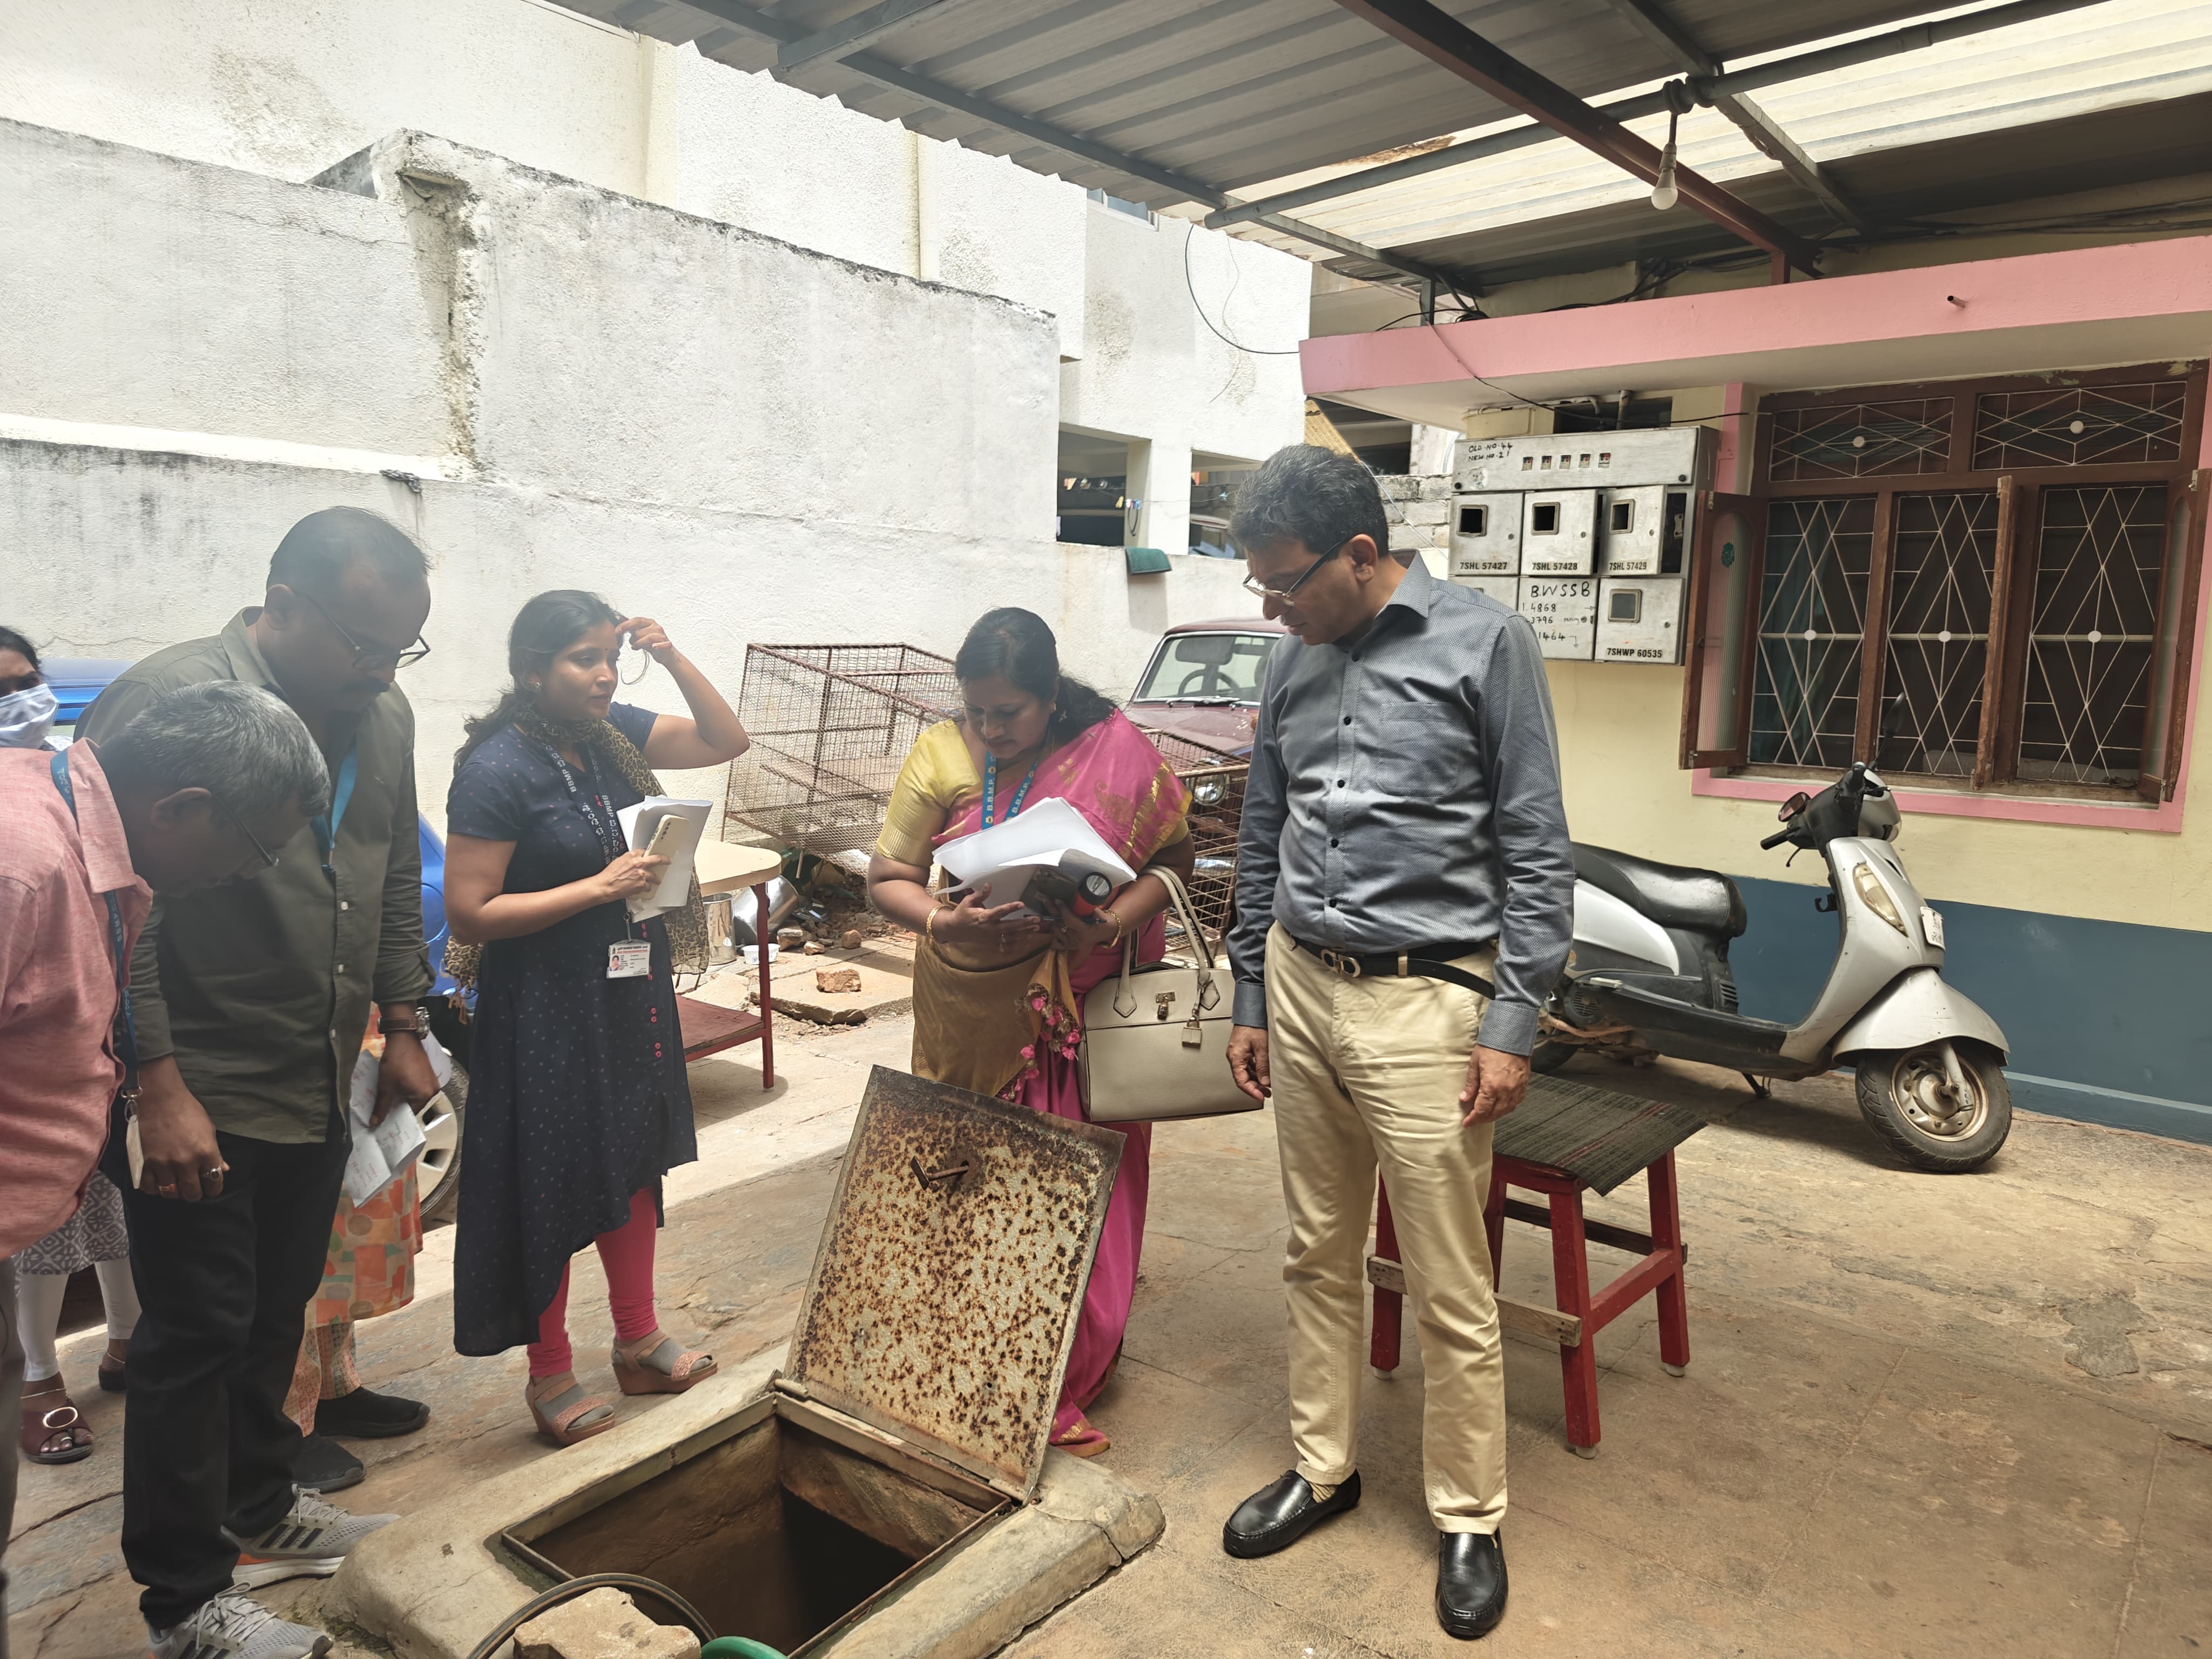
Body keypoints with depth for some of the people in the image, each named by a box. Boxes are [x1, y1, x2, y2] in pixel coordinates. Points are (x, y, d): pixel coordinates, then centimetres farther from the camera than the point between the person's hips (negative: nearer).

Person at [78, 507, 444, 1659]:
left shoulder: (382, 718, 5)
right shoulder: (167, 699, -16)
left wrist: (401, 1027, 15)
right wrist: (158, 1088, -19)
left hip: (319, 1090, 6)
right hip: (197, 1104, -6)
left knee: (275, 1317, 20)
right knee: (196, 1336, 5)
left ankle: (260, 1512, 41)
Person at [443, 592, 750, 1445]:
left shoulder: (612, 732, 1)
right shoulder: (498, 771, -18)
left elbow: (726, 740, 8)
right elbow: (469, 913, -19)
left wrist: (671, 656, -5)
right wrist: (600, 887, -23)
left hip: (630, 993, 7)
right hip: (544, 1009, -7)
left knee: (635, 1162, 18)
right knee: (550, 1189, 7)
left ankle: (639, 1342, 36)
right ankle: (550, 1377, 26)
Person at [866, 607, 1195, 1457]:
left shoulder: (1118, 750, -5)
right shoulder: (939, 756, 0)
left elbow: (1172, 856, 0)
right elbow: (887, 878, 2)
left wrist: (1108, 925, -18)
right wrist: (943, 923, -19)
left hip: (1083, 1013, -1)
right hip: (972, 1017, 1)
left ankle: (1066, 1384, 24)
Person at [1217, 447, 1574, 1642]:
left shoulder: (1484, 644, -7)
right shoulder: (1291, 664, 9)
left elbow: (1536, 849, -7)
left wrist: (1513, 1025, -11)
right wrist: (1250, 999, 16)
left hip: (1423, 1002, -5)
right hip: (1301, 989, 5)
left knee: (1451, 1295, 5)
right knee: (1319, 1257, 16)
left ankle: (1469, 1520, 26)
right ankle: (1322, 1468, 35)